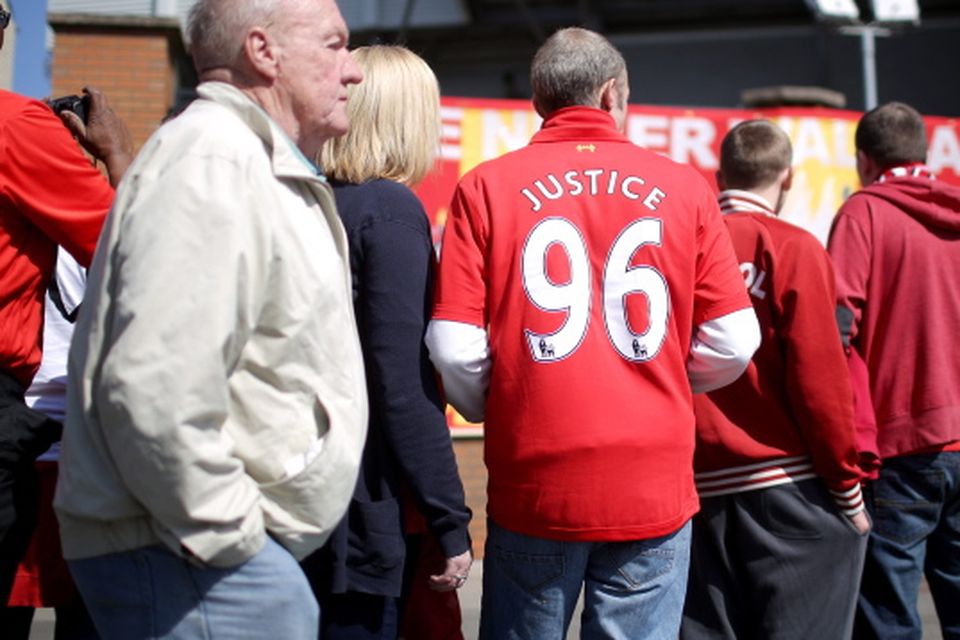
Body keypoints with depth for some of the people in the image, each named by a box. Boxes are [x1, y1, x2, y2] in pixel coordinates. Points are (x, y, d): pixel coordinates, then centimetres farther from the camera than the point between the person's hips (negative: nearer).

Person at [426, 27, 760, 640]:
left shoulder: (486, 186, -3)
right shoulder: (682, 187, 0)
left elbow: (455, 348, -7)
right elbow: (731, 344, -1)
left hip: (533, 484, 0)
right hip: (656, 487, 0)